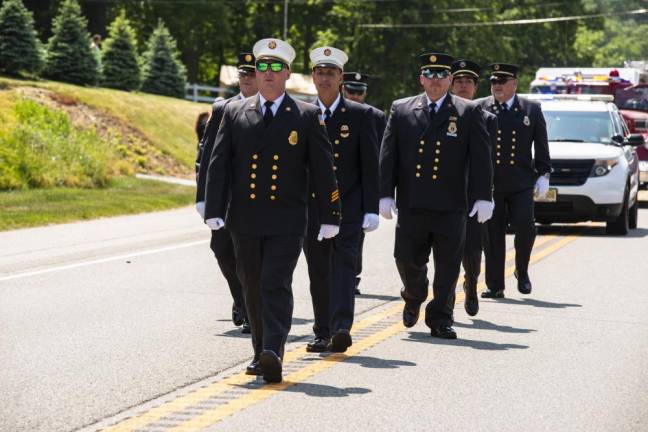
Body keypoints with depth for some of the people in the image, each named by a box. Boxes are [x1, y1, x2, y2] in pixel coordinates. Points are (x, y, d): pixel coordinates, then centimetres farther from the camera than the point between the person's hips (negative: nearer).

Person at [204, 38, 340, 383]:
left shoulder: (307, 116, 2)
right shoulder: (234, 113, 8)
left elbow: (323, 170, 3)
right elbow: (219, 164, 5)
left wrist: (329, 217, 0)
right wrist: (214, 210, -4)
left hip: (287, 222, -3)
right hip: (244, 219, 3)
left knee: (276, 286, -14)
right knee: (253, 290, 10)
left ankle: (273, 355, -23)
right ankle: (261, 354, 22)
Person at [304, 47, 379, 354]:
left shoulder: (360, 115, 1)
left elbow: (370, 165, 0)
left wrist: (371, 210, -6)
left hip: (349, 205, -3)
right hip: (312, 207, 3)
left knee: (344, 265, -14)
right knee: (318, 273, 7)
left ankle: (341, 329, -22)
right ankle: (323, 334, 14)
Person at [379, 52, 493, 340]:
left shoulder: (469, 113, 5)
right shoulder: (401, 110, 9)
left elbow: (480, 159, 1)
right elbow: (388, 155, 7)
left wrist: (483, 197, -6)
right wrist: (386, 194, 0)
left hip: (451, 205, -1)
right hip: (411, 204, 1)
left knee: (448, 265, 0)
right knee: (407, 259, 5)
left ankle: (440, 320, 10)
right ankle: (413, 298, 35)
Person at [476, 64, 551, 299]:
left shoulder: (531, 109, 8)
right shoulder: (479, 108, 4)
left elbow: (541, 145, 11)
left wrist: (543, 174, 5)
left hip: (521, 183, 0)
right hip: (489, 183, 0)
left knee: (525, 227, -11)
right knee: (493, 235, 2)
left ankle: (522, 272, 15)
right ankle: (495, 285, 8)